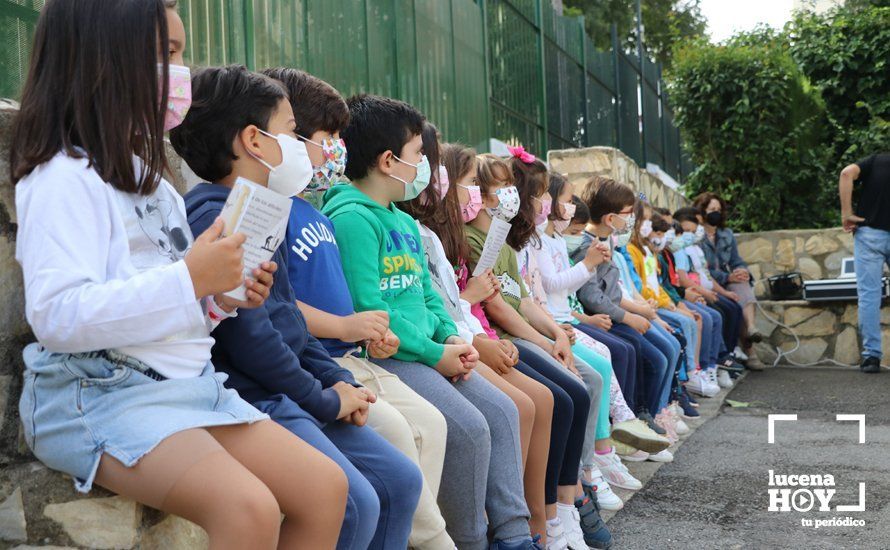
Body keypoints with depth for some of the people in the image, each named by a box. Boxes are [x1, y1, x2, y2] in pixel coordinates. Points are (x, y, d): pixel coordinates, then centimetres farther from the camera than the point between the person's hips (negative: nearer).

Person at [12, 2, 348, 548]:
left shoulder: (151, 179, 18)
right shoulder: (65, 178, -10)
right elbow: (58, 317, -23)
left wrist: (223, 299, 3)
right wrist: (190, 278, -22)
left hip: (191, 381, 9)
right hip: (98, 395, -8)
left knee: (326, 486, -4)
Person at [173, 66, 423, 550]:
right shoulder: (214, 216, -14)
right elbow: (249, 335, -21)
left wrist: (339, 381, 8)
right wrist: (324, 400, -10)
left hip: (286, 396, 10)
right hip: (251, 398, -10)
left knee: (401, 480, 6)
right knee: (354, 504, -22)